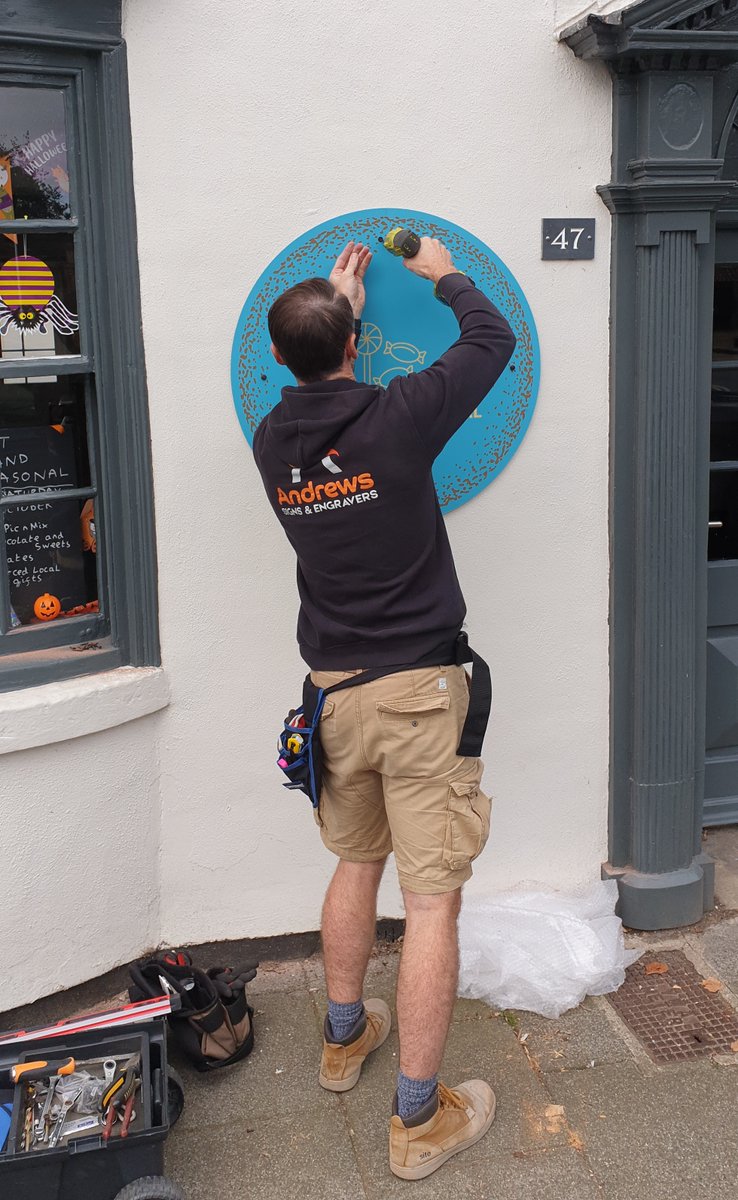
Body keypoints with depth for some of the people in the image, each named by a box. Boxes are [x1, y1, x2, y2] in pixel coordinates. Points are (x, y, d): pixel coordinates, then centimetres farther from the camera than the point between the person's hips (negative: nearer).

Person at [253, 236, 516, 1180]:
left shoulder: (271, 443, 0)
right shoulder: (396, 417, -15)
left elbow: (315, 383, 24)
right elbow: (494, 339, 0)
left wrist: (334, 299, 32)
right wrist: (443, 274, 17)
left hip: (334, 691, 6)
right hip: (418, 689, -6)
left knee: (356, 863, 24)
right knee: (433, 897, 2)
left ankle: (344, 1038, 41)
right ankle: (419, 1119, 10)